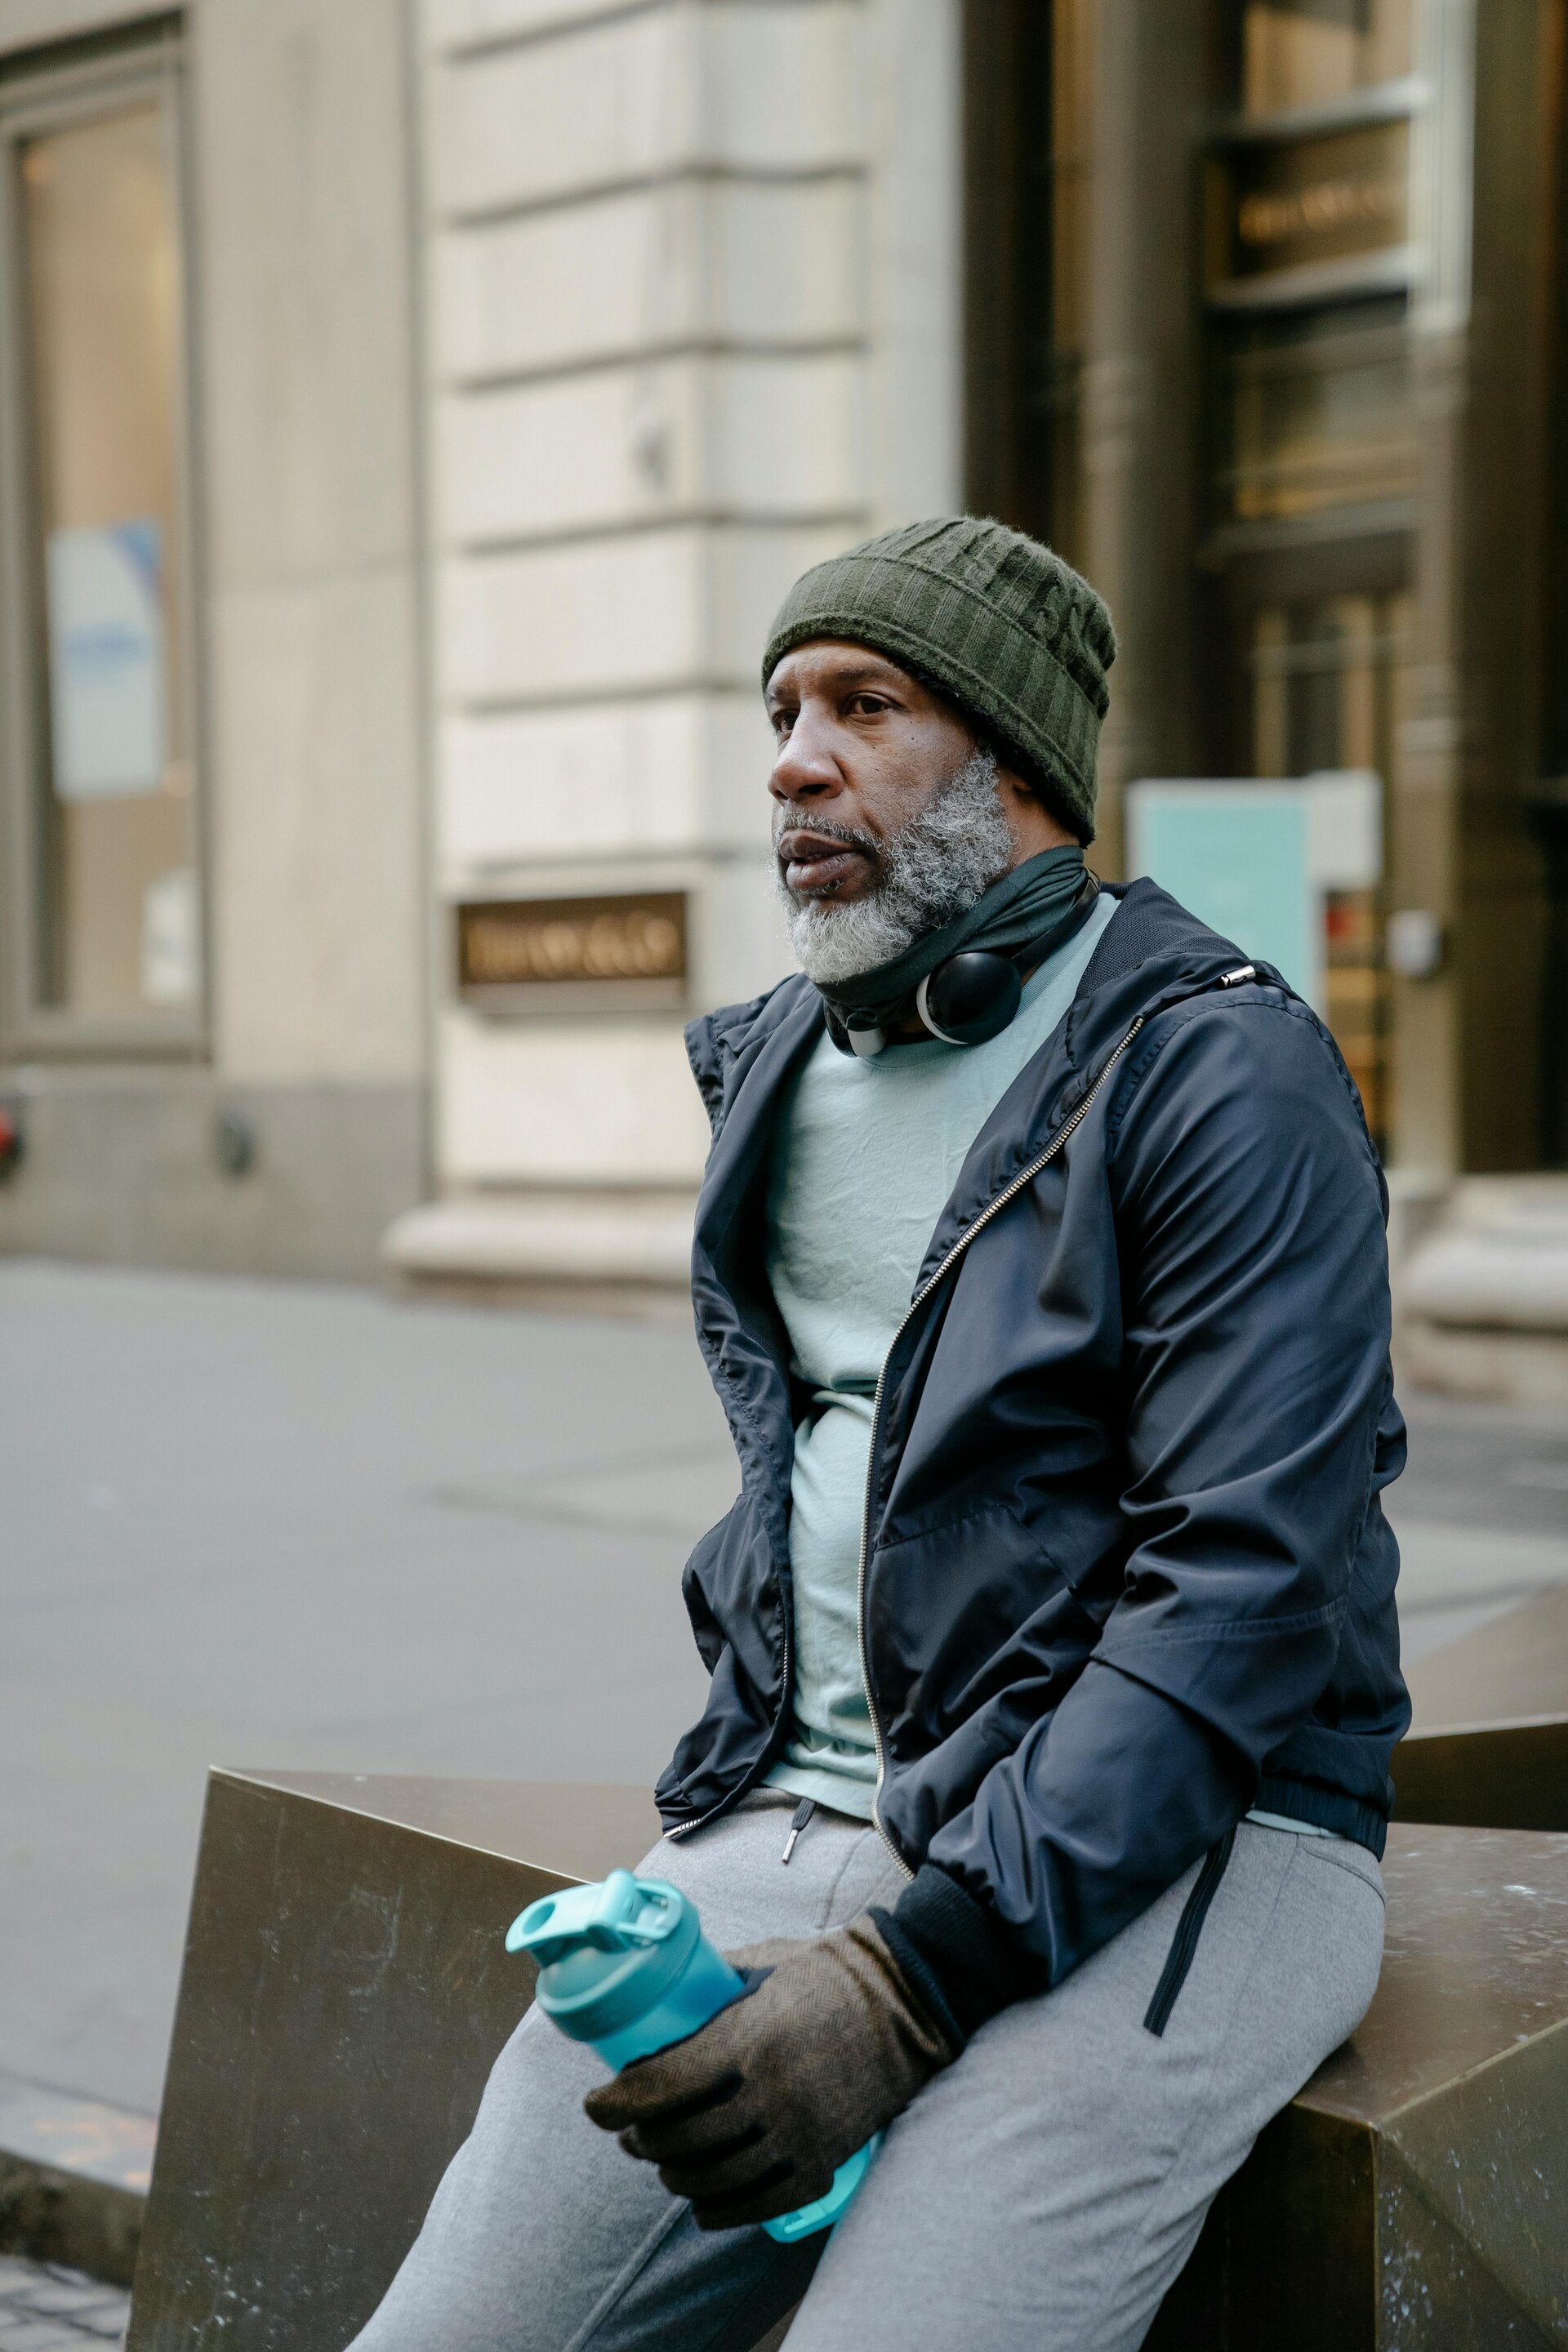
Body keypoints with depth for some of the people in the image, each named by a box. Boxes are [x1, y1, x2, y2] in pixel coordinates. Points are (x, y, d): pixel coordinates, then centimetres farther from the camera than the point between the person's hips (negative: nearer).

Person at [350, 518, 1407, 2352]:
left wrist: (914, 1981, -22)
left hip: (1168, 1848, -5)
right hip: (799, 1821, 6)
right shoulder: (772, 1064, 14)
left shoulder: (1225, 1075, -9)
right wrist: (755, 1776, 16)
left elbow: (1245, 1590, -16)